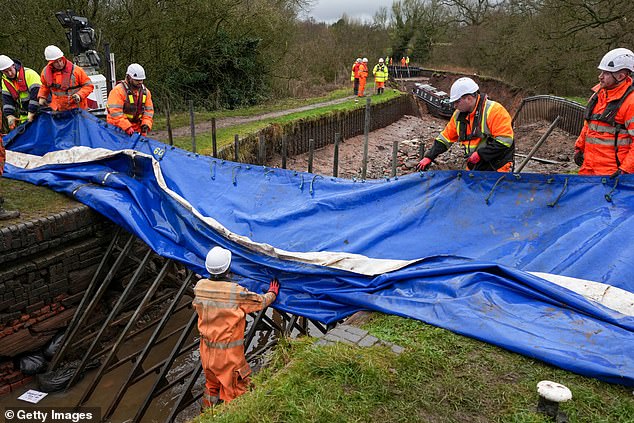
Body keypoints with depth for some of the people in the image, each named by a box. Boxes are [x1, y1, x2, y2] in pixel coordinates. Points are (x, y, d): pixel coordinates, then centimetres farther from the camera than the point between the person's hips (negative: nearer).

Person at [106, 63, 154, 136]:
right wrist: (127, 127, -27)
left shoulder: (145, 92, 7)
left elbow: (149, 110, 9)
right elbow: (115, 112, -20)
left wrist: (146, 124, -8)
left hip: (137, 129, 6)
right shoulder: (118, 91, -13)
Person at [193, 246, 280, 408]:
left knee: (211, 385, 27)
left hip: (207, 350, 6)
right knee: (234, 390, 12)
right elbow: (261, 301, -10)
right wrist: (272, 293, 13)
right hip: (229, 354, -6)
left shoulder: (199, 287, -10)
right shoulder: (237, 292, -25)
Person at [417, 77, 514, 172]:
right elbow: (446, 137, 14)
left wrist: (480, 154, -21)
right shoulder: (459, 115, 7)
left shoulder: (494, 110, -16)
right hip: (475, 168, 6)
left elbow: (505, 140, -22)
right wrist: (429, 157, 7)